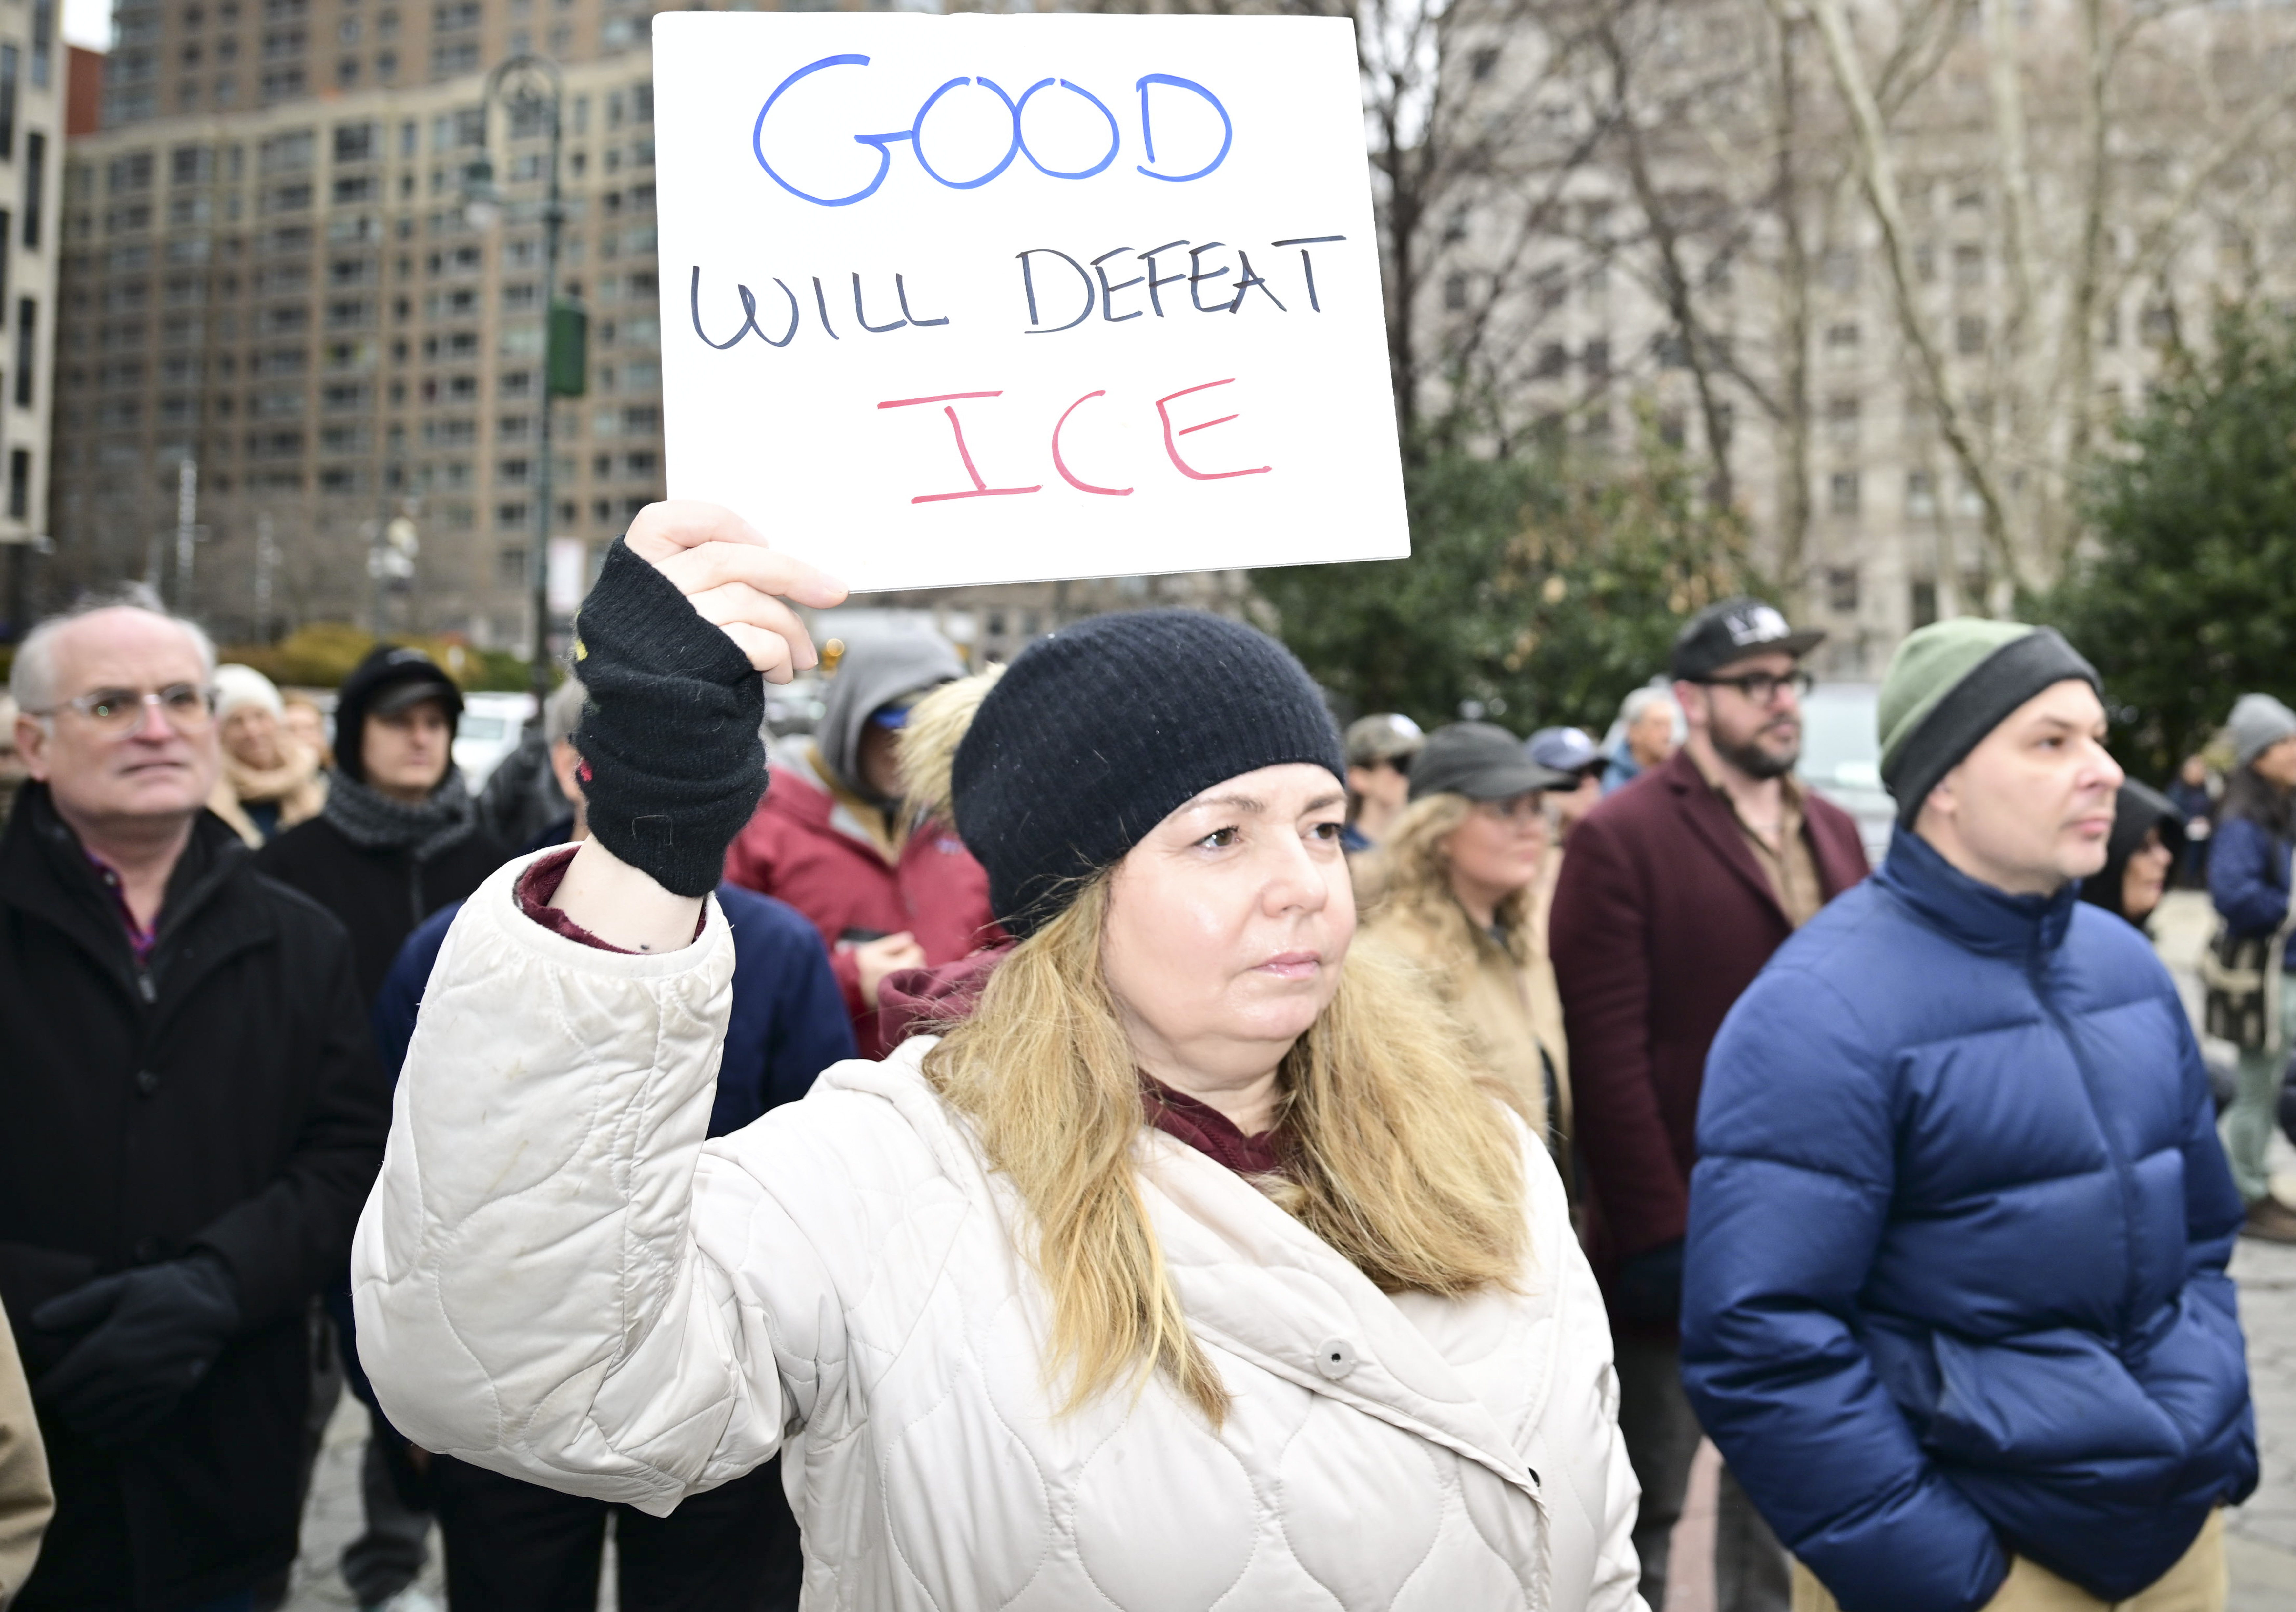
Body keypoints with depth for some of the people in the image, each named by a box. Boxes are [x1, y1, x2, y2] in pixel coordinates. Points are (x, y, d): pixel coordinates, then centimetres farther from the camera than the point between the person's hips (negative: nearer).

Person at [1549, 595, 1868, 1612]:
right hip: (1680, 1238, -6)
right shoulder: (1620, 838, -10)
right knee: (1645, 1499, 8)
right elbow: (1606, 1056, -14)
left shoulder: (1834, 835, 11)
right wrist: (1657, 1230, -16)